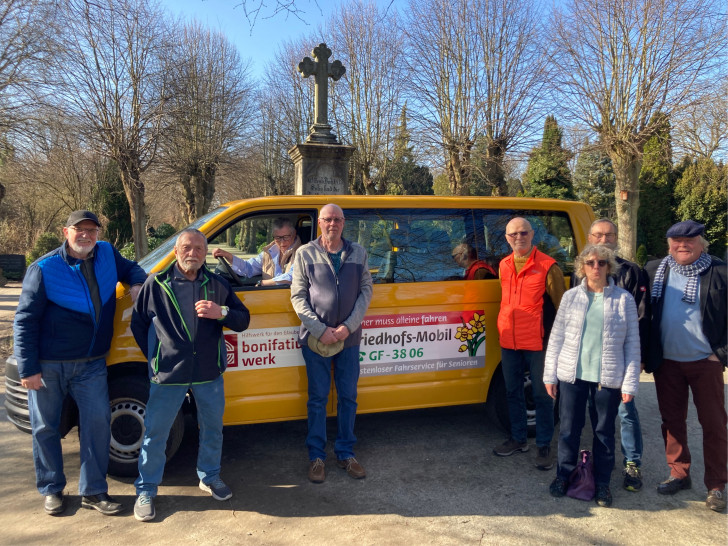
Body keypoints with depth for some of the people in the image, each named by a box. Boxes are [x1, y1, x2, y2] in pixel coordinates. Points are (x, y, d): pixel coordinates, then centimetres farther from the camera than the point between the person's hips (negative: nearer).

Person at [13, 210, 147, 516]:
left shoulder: (107, 255, 0)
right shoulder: (44, 269, -11)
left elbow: (130, 269, 22)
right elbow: (24, 321, -9)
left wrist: (137, 284, -3)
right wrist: (27, 369, -11)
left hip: (91, 363, 3)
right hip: (49, 364, -3)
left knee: (98, 422, 0)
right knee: (46, 427, 10)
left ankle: (93, 491, 14)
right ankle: (51, 489, 29)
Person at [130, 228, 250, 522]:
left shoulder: (218, 285, 4)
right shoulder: (156, 284, -2)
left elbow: (243, 321, 4)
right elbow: (138, 324, 5)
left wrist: (222, 313, -17)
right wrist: (156, 358, 1)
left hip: (209, 373, 3)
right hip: (168, 375, -2)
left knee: (213, 428, 15)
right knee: (155, 432, 6)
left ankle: (210, 477, 37)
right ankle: (146, 490, 25)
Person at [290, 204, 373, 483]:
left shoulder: (358, 253, 5)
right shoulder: (305, 253, 0)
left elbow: (366, 290, 3)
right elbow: (297, 296, -3)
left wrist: (348, 326, -10)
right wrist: (321, 330, -13)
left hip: (349, 338, 2)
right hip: (316, 339, -2)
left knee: (348, 397, 11)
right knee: (318, 398, 7)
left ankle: (346, 453, 26)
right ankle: (316, 456, 20)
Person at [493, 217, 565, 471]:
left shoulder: (547, 266, -9)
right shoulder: (504, 266, 8)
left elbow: (561, 306, -5)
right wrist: (504, 331, 14)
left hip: (538, 343, -6)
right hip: (509, 342, 6)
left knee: (542, 395, 5)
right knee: (513, 392, 16)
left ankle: (544, 446, 19)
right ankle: (518, 438, 32)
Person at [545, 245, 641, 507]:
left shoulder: (624, 299, -1)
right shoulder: (571, 296, 2)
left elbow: (632, 343, -1)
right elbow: (556, 337, 4)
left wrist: (630, 383, -4)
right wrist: (550, 375, 2)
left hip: (608, 377, -1)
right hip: (572, 374, 1)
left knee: (604, 431, 11)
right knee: (569, 427, 10)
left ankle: (602, 482, 28)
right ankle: (564, 474, 28)